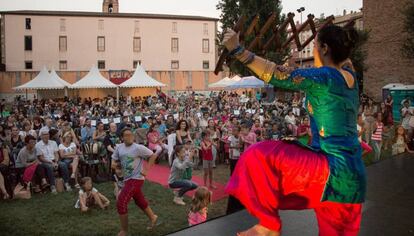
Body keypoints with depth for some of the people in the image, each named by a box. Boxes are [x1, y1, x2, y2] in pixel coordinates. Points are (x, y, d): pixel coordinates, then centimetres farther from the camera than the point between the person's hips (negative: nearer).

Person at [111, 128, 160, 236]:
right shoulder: (119, 147, 1)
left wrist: (146, 169, -14)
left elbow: (153, 155, -11)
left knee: (121, 203, -12)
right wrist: (113, 163, -11)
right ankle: (153, 218, 44)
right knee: (140, 201, 22)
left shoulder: (138, 148, -17)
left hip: (136, 179, -7)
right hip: (127, 179, 7)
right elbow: (114, 158, 13)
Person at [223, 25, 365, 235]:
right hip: (351, 175, 9)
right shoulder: (348, 75, 8)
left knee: (260, 156, -13)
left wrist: (238, 50, -23)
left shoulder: (326, 77, -16)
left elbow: (279, 76, -25)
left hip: (334, 171, -9)